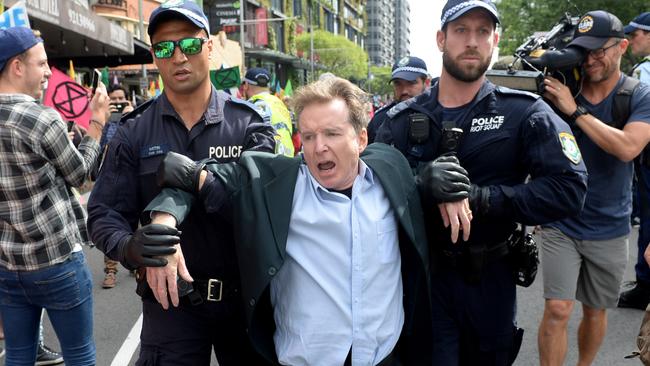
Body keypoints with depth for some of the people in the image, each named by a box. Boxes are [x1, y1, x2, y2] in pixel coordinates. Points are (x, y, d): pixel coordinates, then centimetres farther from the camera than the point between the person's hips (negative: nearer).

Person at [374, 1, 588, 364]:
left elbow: (569, 188, -17)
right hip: (421, 277, -1)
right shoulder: (402, 120, -1)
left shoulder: (525, 113, -6)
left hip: (491, 279, 1)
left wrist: (479, 198, -26)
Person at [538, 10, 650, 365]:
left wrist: (575, 110, -25)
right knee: (558, 309, -8)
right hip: (560, 224, -1)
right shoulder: (561, 90, -4)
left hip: (609, 228, 1)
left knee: (595, 310, 16)